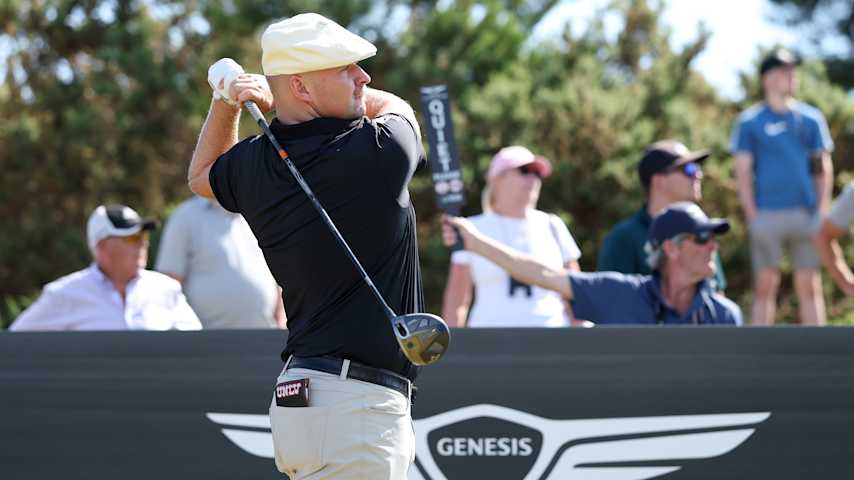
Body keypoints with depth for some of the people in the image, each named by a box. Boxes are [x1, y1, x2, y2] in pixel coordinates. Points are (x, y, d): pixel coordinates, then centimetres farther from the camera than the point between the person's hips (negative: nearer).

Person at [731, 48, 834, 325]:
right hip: (767, 216, -2)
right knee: (765, 287, -2)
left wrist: (822, 211, 1)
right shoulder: (750, 122, 4)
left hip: (806, 214, 2)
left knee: (809, 286, 1)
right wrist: (752, 216, -6)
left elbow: (824, 169, 11)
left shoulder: (811, 118, 11)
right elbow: (743, 172, 2)